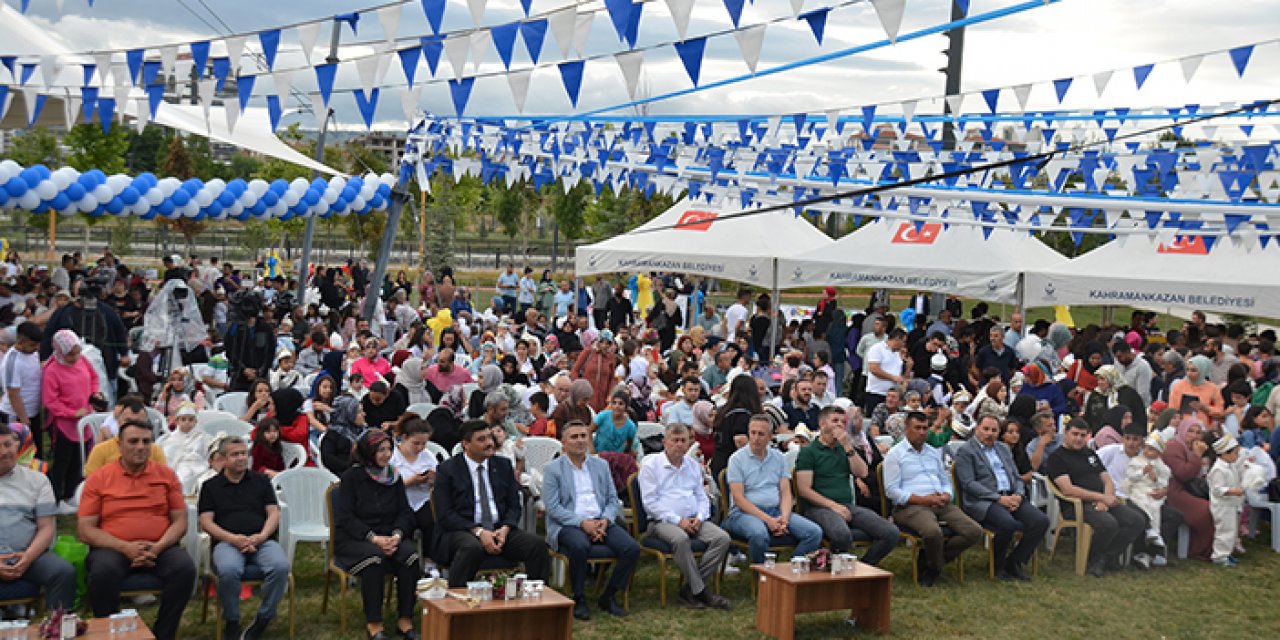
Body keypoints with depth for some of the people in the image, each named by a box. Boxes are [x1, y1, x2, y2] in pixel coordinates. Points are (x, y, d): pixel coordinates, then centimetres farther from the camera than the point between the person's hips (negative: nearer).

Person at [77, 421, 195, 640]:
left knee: (185, 568, -29)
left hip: (160, 548, 1)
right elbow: (84, 529, 1)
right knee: (102, 572, -35)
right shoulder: (98, 479, 6)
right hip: (113, 548, -1)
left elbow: (180, 521, 8)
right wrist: (125, 547, -14)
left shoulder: (167, 475, 11)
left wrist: (157, 547, -12)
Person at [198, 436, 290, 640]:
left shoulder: (260, 481, 20)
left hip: (261, 541, 2)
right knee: (229, 570, -38)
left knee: (281, 566, -32)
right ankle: (231, 622, -14)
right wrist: (233, 538, -12)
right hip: (227, 542, -2)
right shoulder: (210, 486, 16)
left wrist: (262, 536, -8)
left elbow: (274, 513, 13)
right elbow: (206, 522, 6)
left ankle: (264, 618, -13)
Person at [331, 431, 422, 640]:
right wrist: (373, 538, -22)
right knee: (374, 557, -36)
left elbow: (404, 513, 7)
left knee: (410, 554, -28)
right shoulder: (351, 477, -2)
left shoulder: (394, 477, 11)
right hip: (353, 539, -4)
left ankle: (405, 620, -21)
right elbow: (345, 517, -9)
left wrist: (397, 535, -15)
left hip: (389, 537, 4)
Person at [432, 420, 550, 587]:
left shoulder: (503, 465, 14)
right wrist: (478, 532, -19)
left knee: (537, 544, -22)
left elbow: (514, 506, 12)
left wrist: (505, 529, -10)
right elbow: (445, 515, -7)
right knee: (472, 548, -39)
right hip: (461, 531, -4)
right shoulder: (447, 470, 0)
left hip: (500, 531, 4)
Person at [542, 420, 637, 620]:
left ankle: (608, 596, -1)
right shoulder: (552, 469, 3)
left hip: (600, 522, 4)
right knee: (580, 547, -37)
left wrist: (605, 520, -8)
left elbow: (613, 500, 14)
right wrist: (582, 522, -17)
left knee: (632, 548, -20)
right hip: (567, 525, -4)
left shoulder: (601, 465, 17)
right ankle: (579, 599, -16)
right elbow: (552, 507, -6)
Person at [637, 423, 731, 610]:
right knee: (681, 539, -38)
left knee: (722, 538, -21)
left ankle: (690, 589, -18)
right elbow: (650, 502, -7)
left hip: (693, 520, 5)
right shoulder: (650, 464, 1)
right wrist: (678, 520, -15)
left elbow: (702, 497, 22)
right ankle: (700, 591, -25)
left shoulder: (694, 465, 19)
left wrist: (699, 517, -2)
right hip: (662, 521, -5)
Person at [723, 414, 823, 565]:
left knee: (815, 532, -17)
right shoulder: (737, 459, 0)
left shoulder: (778, 457, 14)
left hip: (776, 511, 5)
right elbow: (738, 498, -8)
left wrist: (784, 518, -11)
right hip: (745, 513, -5)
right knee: (759, 534, -39)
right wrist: (767, 520, -18)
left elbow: (786, 493, 10)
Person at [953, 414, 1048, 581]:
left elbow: (1017, 477, 21)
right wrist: (999, 498, -17)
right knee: (1008, 523, -35)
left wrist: (1018, 495, -2)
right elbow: (969, 484, -10)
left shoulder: (1004, 448, 23)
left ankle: (1014, 562, -1)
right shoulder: (965, 452, 1)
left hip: (1011, 497, 7)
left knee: (1041, 521, -16)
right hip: (983, 501, -7)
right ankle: (997, 566, -9)